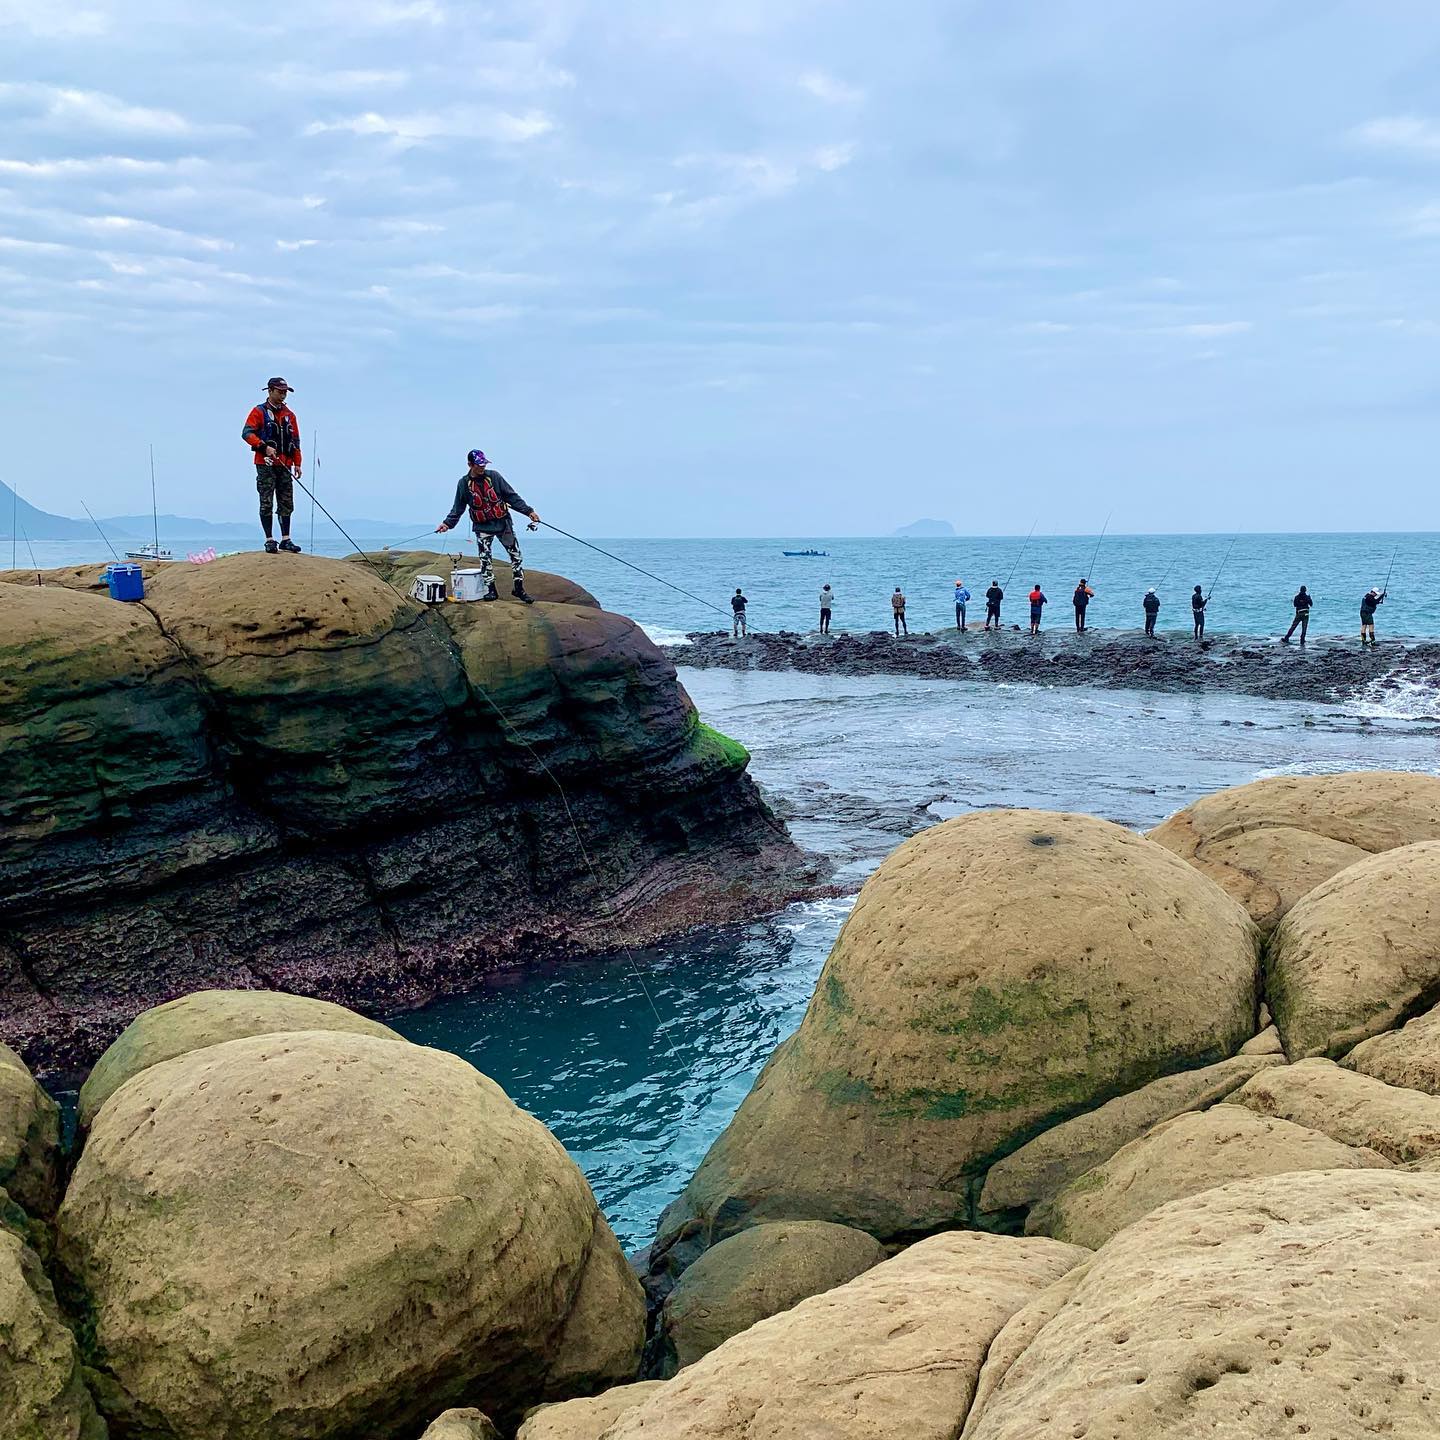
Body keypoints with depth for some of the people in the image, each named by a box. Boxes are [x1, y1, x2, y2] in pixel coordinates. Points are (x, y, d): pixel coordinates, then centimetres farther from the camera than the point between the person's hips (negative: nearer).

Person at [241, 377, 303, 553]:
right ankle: (269, 540, -2)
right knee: (267, 504, -4)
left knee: (286, 504, 4)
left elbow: (295, 440, 19)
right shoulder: (259, 412, 0)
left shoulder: (289, 415, 16)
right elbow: (247, 433, -10)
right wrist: (264, 446, -23)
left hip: (285, 466, 5)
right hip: (265, 464, -5)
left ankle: (286, 539, 8)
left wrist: (297, 464, 12)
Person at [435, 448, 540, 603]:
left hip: (502, 523, 0)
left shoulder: (494, 476, -3)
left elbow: (512, 496, 0)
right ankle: (491, 590, 5)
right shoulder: (464, 483, -1)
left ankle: (519, 588, 7)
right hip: (482, 527, 0)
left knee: (516, 555, -2)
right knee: (485, 559, -4)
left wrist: (528, 511, -4)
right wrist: (447, 523, -2)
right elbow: (457, 508, 8)